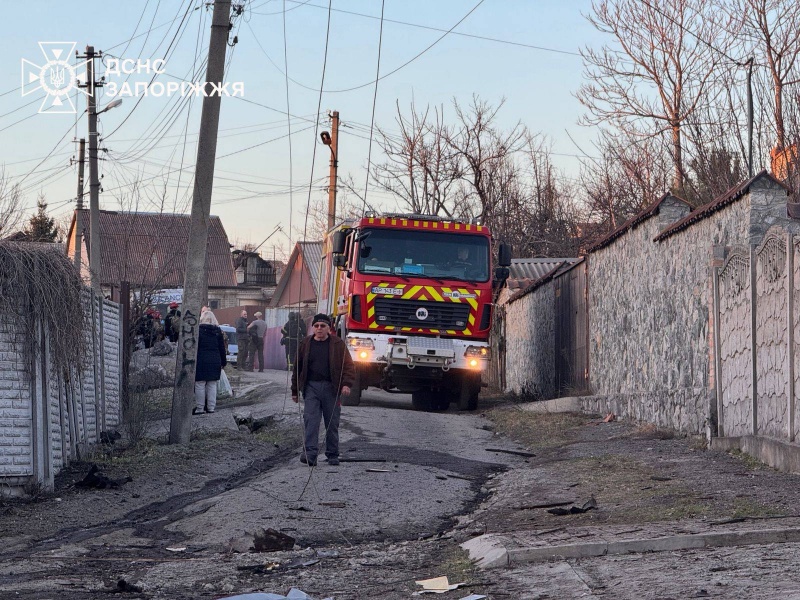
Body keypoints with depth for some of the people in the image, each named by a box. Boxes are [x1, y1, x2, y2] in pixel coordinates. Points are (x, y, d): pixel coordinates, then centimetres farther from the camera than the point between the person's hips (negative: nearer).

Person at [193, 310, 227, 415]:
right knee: (212, 385, 9)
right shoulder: (218, 331, 6)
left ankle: (200, 408, -1)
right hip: (215, 362, 4)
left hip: (201, 361, -4)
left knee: (200, 385, -1)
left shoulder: (198, 330, -6)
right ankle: (211, 407, 10)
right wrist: (223, 362, 17)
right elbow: (222, 348, 10)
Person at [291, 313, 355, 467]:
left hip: (331, 388, -1)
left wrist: (347, 384, -18)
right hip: (311, 387, 1)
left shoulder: (338, 344, 2)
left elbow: (348, 366, -2)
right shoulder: (306, 344, 9)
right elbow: (298, 367, 15)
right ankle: (310, 453, -19)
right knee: (310, 420, -12)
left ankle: (332, 455, 16)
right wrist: (295, 391, 13)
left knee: (332, 423, 5)